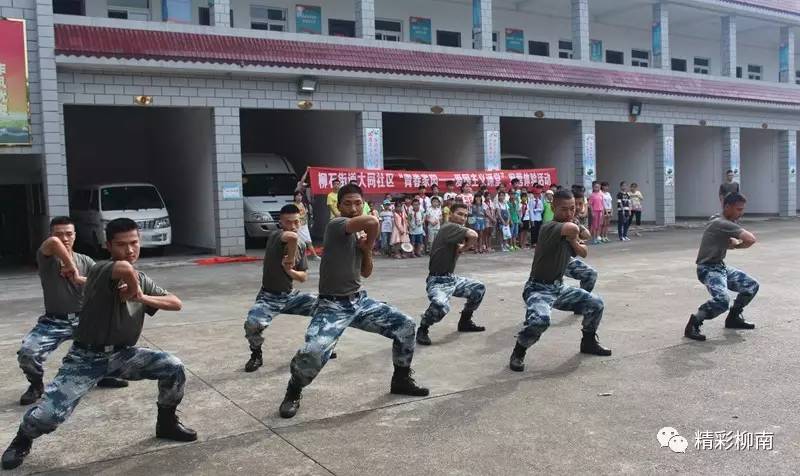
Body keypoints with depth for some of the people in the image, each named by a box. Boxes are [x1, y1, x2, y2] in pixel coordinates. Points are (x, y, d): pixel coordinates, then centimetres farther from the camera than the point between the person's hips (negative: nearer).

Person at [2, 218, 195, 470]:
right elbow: (124, 268, -44)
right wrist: (134, 289, -24)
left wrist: (142, 297, -13)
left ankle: (166, 423, 12)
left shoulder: (142, 280, 5)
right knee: (48, 415, -17)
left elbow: (176, 303, 0)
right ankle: (22, 440, 21)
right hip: (86, 358, -5)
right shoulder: (100, 271, -19)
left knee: (174, 367, -12)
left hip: (122, 355, 5)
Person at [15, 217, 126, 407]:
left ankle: (104, 375, 12)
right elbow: (53, 242, -33)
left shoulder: (85, 261, 3)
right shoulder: (46, 258, -8)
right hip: (53, 322, -3)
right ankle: (36, 385, 9)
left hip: (82, 319, 3)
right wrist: (71, 266, -27)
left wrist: (79, 279, -21)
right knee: (27, 354, -25)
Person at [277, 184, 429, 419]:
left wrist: (366, 251, -1)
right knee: (312, 353, -29)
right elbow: (372, 222, -34)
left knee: (406, 326, 1)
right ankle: (294, 392, 3)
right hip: (332, 305, -7)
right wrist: (370, 244, -14)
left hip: (360, 300, 8)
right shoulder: (336, 225, -15)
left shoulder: (360, 234, 11)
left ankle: (401, 380, 22)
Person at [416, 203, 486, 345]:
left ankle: (465, 322, 29)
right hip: (437, 281, -10)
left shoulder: (458, 230, 13)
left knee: (479, 289, 14)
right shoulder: (449, 227, -18)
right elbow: (473, 235, -29)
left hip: (452, 278, 10)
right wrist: (467, 245, -12)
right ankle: (422, 329, -9)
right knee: (441, 305, -36)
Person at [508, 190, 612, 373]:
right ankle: (518, 353, -9)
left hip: (559, 287, 8)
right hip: (539, 288, -8)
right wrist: (574, 235, -19)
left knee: (595, 303, 4)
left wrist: (573, 241, -7)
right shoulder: (549, 228, -23)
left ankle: (588, 342, 29)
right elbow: (573, 228, -43)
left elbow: (583, 253, 12)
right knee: (540, 319, -35)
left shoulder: (568, 232, 6)